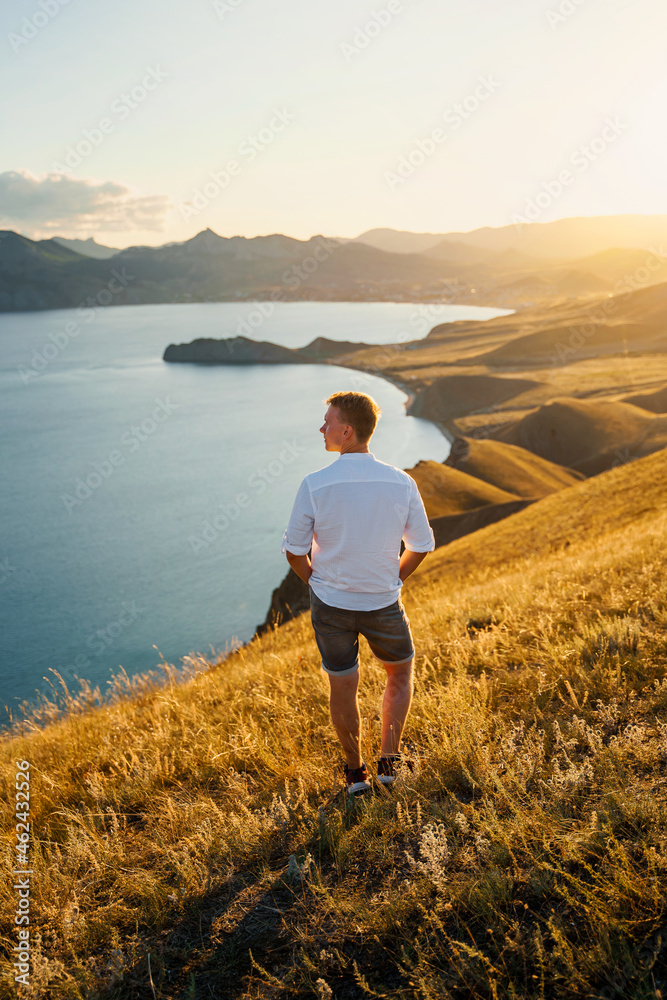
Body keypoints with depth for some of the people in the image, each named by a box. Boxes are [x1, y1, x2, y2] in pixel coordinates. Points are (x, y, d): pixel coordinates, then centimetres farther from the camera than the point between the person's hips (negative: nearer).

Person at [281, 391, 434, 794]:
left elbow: (295, 550, -9)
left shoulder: (315, 485, -18)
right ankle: (389, 760, 25)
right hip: (384, 604, 1)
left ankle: (356, 772, 34)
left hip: (331, 605, 0)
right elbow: (422, 546, -2)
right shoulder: (402, 483, -12)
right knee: (401, 674, 26)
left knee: (343, 687, 18)